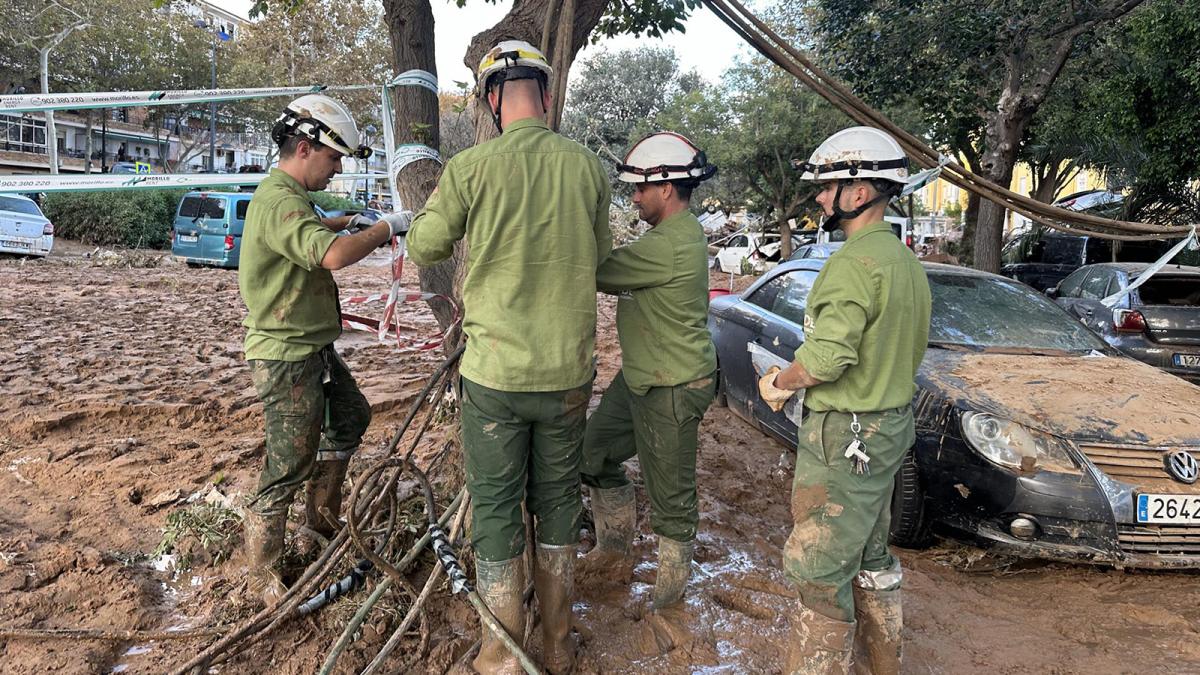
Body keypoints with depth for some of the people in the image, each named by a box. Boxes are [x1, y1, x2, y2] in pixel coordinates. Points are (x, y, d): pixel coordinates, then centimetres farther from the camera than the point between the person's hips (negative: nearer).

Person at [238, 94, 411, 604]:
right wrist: (386, 227, -23)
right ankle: (263, 573, 14)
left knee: (352, 416, 25)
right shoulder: (279, 201, -22)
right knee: (288, 469, -2)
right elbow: (333, 254, -38)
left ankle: (322, 514, 40)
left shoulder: (288, 196, 12)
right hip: (287, 357, -11)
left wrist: (347, 222, 21)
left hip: (313, 348, 11)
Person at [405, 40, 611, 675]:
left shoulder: (469, 168, -12)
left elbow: (424, 247, 4)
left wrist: (431, 208, 24)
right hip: (568, 368, 3)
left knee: (496, 507, 10)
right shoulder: (587, 167, -3)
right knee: (559, 501, 17)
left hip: (494, 371, -3)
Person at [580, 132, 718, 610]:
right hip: (640, 375, 11)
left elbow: (600, 270, -22)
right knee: (595, 452, 18)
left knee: (669, 492, 6)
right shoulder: (682, 232, 10)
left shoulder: (670, 245, -25)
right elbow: (623, 276, 10)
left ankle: (673, 579, 26)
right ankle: (615, 544, 35)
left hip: (671, 388, -11)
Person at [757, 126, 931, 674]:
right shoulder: (906, 260, 11)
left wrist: (779, 382, -10)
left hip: (845, 438, -10)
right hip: (891, 427, 10)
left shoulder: (854, 263, -21)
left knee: (821, 572, -1)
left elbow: (827, 355, -29)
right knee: (869, 559, 22)